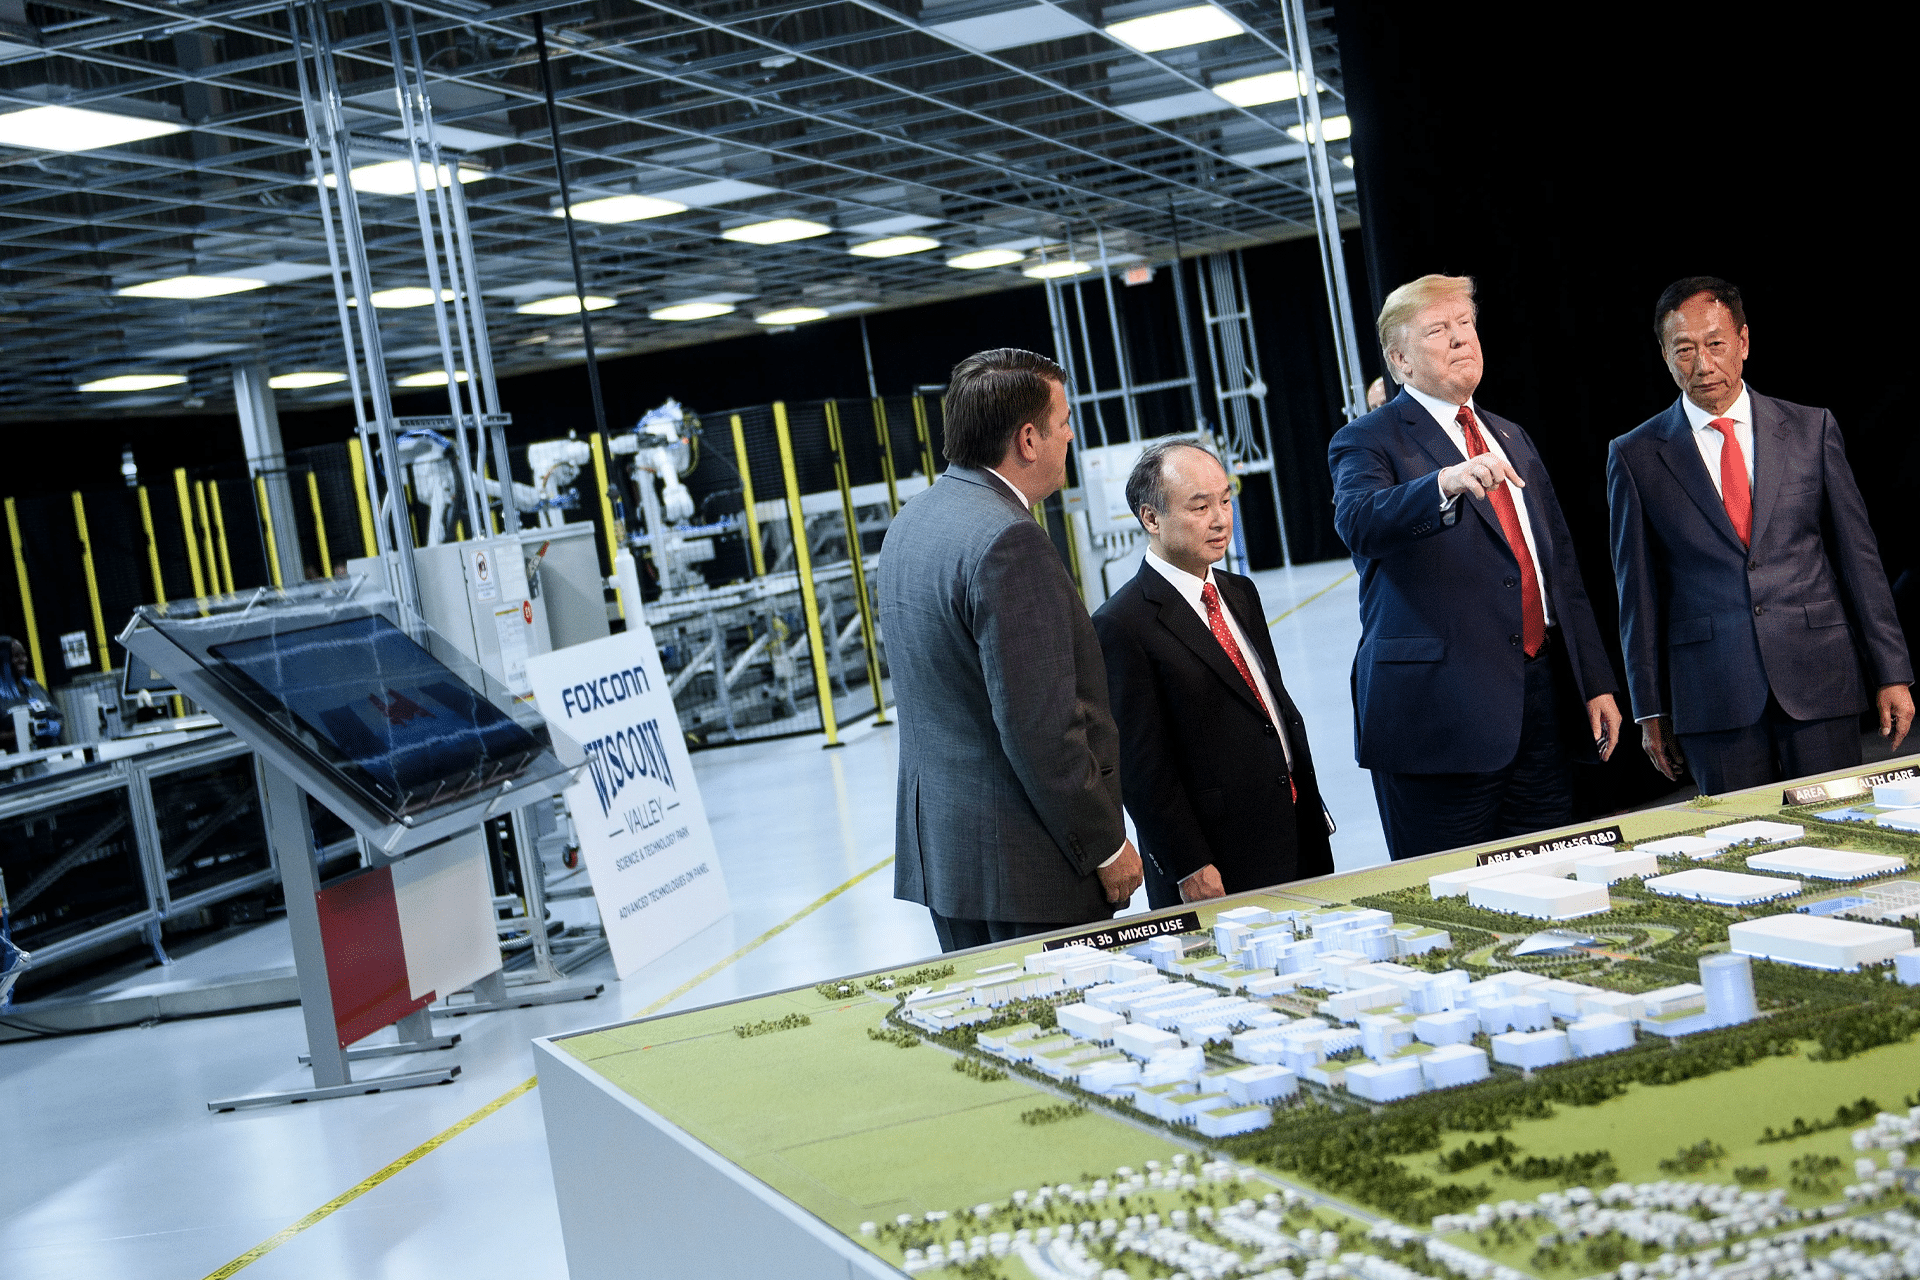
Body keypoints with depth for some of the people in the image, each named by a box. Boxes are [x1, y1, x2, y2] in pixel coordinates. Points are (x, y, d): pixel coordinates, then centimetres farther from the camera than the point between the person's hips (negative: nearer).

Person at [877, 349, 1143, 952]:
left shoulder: (909, 524, 11)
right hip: (1026, 868, -10)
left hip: (939, 850, 10)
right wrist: (1107, 845, -13)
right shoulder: (1008, 542, -20)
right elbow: (1039, 728, -23)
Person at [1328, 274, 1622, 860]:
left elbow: (1561, 566, 22)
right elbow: (1359, 521, -23)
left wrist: (1597, 682, 16)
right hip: (1442, 714, -6)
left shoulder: (1511, 439, 20)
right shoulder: (1368, 442, -1)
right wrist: (1446, 483, -41)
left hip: (1541, 699, 6)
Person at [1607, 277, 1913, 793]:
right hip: (1713, 695, -1)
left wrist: (1892, 674, 4)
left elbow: (1858, 554, 7)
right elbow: (1637, 592, 5)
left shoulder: (1811, 428, 7)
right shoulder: (1636, 456, 4)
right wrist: (1651, 711, 4)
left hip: (1818, 679, 1)